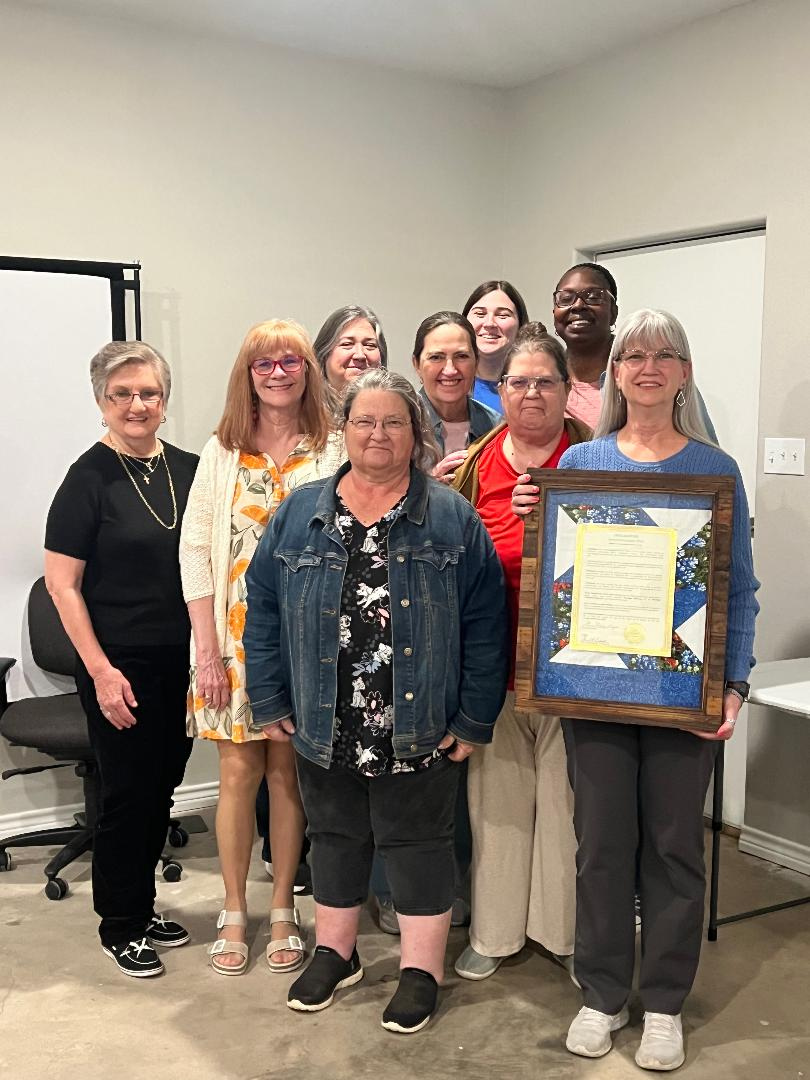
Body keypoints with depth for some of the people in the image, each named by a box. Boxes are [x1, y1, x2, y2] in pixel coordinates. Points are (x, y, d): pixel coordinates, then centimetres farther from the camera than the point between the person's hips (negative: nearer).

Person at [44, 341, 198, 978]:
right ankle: (120, 926, 21)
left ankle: (143, 907, 32)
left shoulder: (189, 470, 5)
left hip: (183, 661, 5)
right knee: (128, 791, 4)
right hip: (120, 664, -5)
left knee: (163, 787, 14)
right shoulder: (89, 478, -10)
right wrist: (101, 670, -14)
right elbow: (63, 584, -10)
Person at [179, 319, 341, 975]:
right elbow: (195, 550, 0)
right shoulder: (223, 452, 3)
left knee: (287, 772, 6)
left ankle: (282, 911, 23)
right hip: (234, 636, 1)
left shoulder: (331, 453, 0)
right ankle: (234, 913, 21)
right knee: (239, 772, 4)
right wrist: (208, 648, -6)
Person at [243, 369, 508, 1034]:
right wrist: (271, 702, 2)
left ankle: (421, 970, 24)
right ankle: (335, 952, 36)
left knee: (417, 841, 9)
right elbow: (264, 610, 5)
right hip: (325, 728, 3)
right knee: (336, 835, 17)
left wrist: (472, 720, -8)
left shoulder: (453, 519, -4)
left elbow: (485, 625, -6)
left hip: (417, 730, -2)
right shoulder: (300, 514, 3)